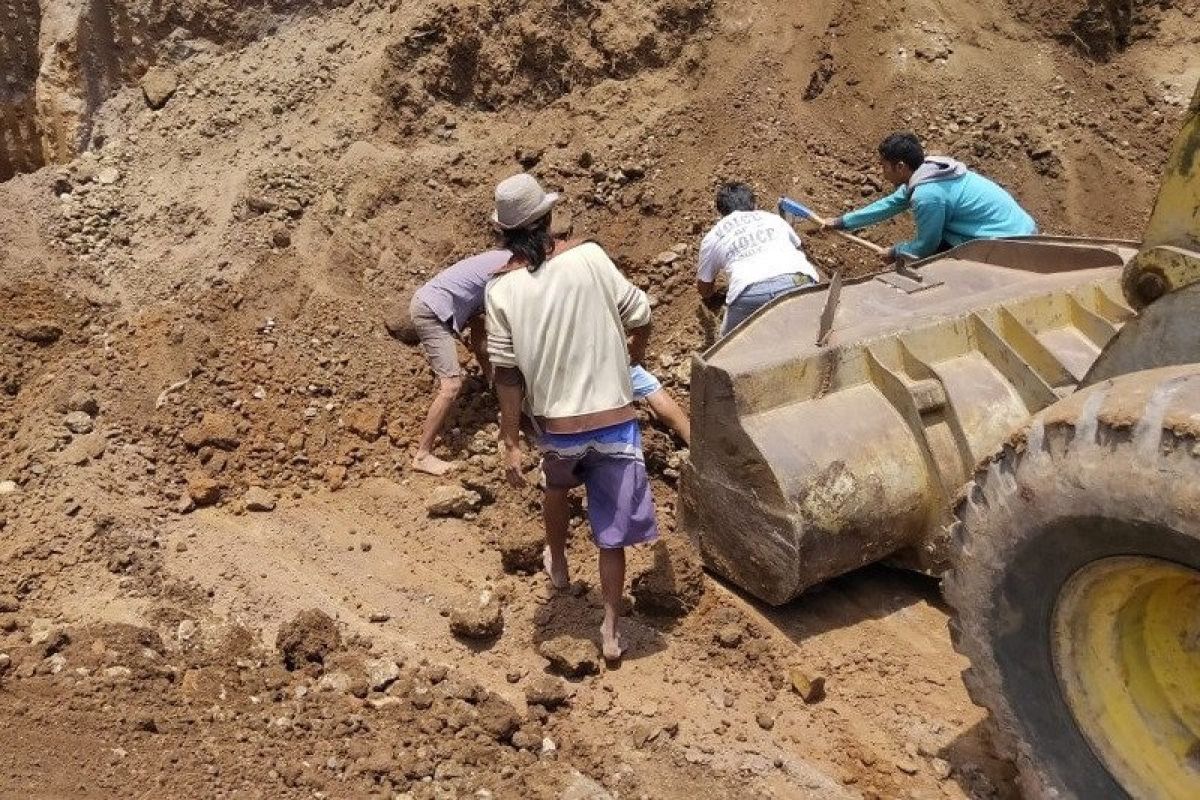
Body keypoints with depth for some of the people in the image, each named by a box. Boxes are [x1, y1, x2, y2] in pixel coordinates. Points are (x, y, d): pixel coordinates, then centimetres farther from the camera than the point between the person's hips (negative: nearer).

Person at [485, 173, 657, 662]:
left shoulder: (502, 289, -7)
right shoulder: (589, 257, -7)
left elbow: (508, 374, -8)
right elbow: (639, 316, -1)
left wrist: (511, 444, -2)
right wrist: (634, 355, 21)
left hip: (557, 427, 1)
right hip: (616, 421, -1)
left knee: (558, 485, 35)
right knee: (612, 530, 11)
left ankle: (558, 565, 53)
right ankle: (611, 631, 18)